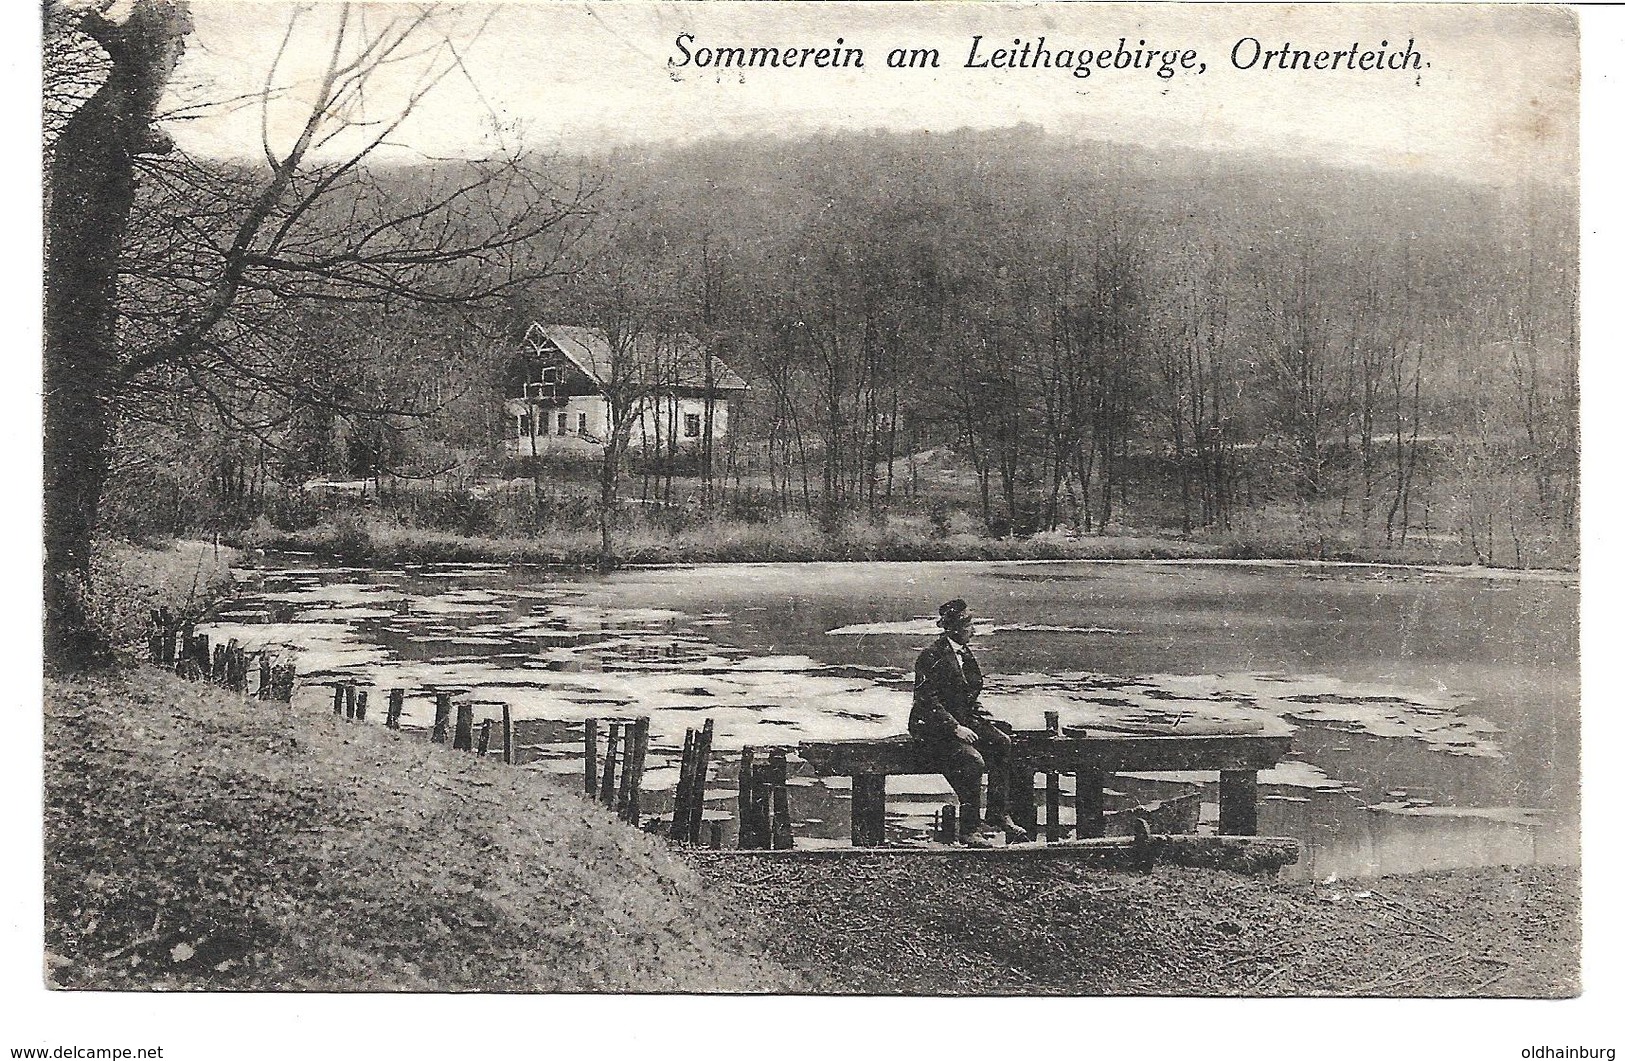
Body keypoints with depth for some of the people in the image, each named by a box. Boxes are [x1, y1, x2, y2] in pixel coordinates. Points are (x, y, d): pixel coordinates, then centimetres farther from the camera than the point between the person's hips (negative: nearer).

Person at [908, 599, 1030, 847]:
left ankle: (998, 816, -10)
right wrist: (955, 727, -23)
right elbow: (927, 701, -17)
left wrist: (982, 716, 6)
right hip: (935, 728, -8)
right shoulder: (933, 656, -13)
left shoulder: (965, 653, 13)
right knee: (973, 760, -29)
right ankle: (969, 829, -18)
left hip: (965, 721, 8)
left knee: (1003, 743, -14)